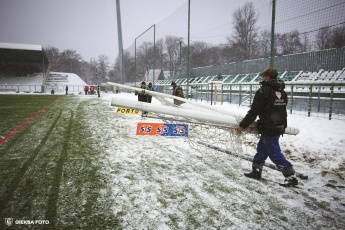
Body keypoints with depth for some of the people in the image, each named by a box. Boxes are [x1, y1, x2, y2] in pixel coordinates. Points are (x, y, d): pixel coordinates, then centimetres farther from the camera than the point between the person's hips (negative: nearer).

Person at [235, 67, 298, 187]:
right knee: (262, 148, 19)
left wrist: (242, 125, -10)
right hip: (279, 127, 9)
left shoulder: (263, 91, -14)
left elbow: (254, 111, -16)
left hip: (268, 128, -9)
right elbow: (281, 111, 18)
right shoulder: (282, 92, 11)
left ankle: (291, 177, 5)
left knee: (274, 153, 0)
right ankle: (256, 171, 29)